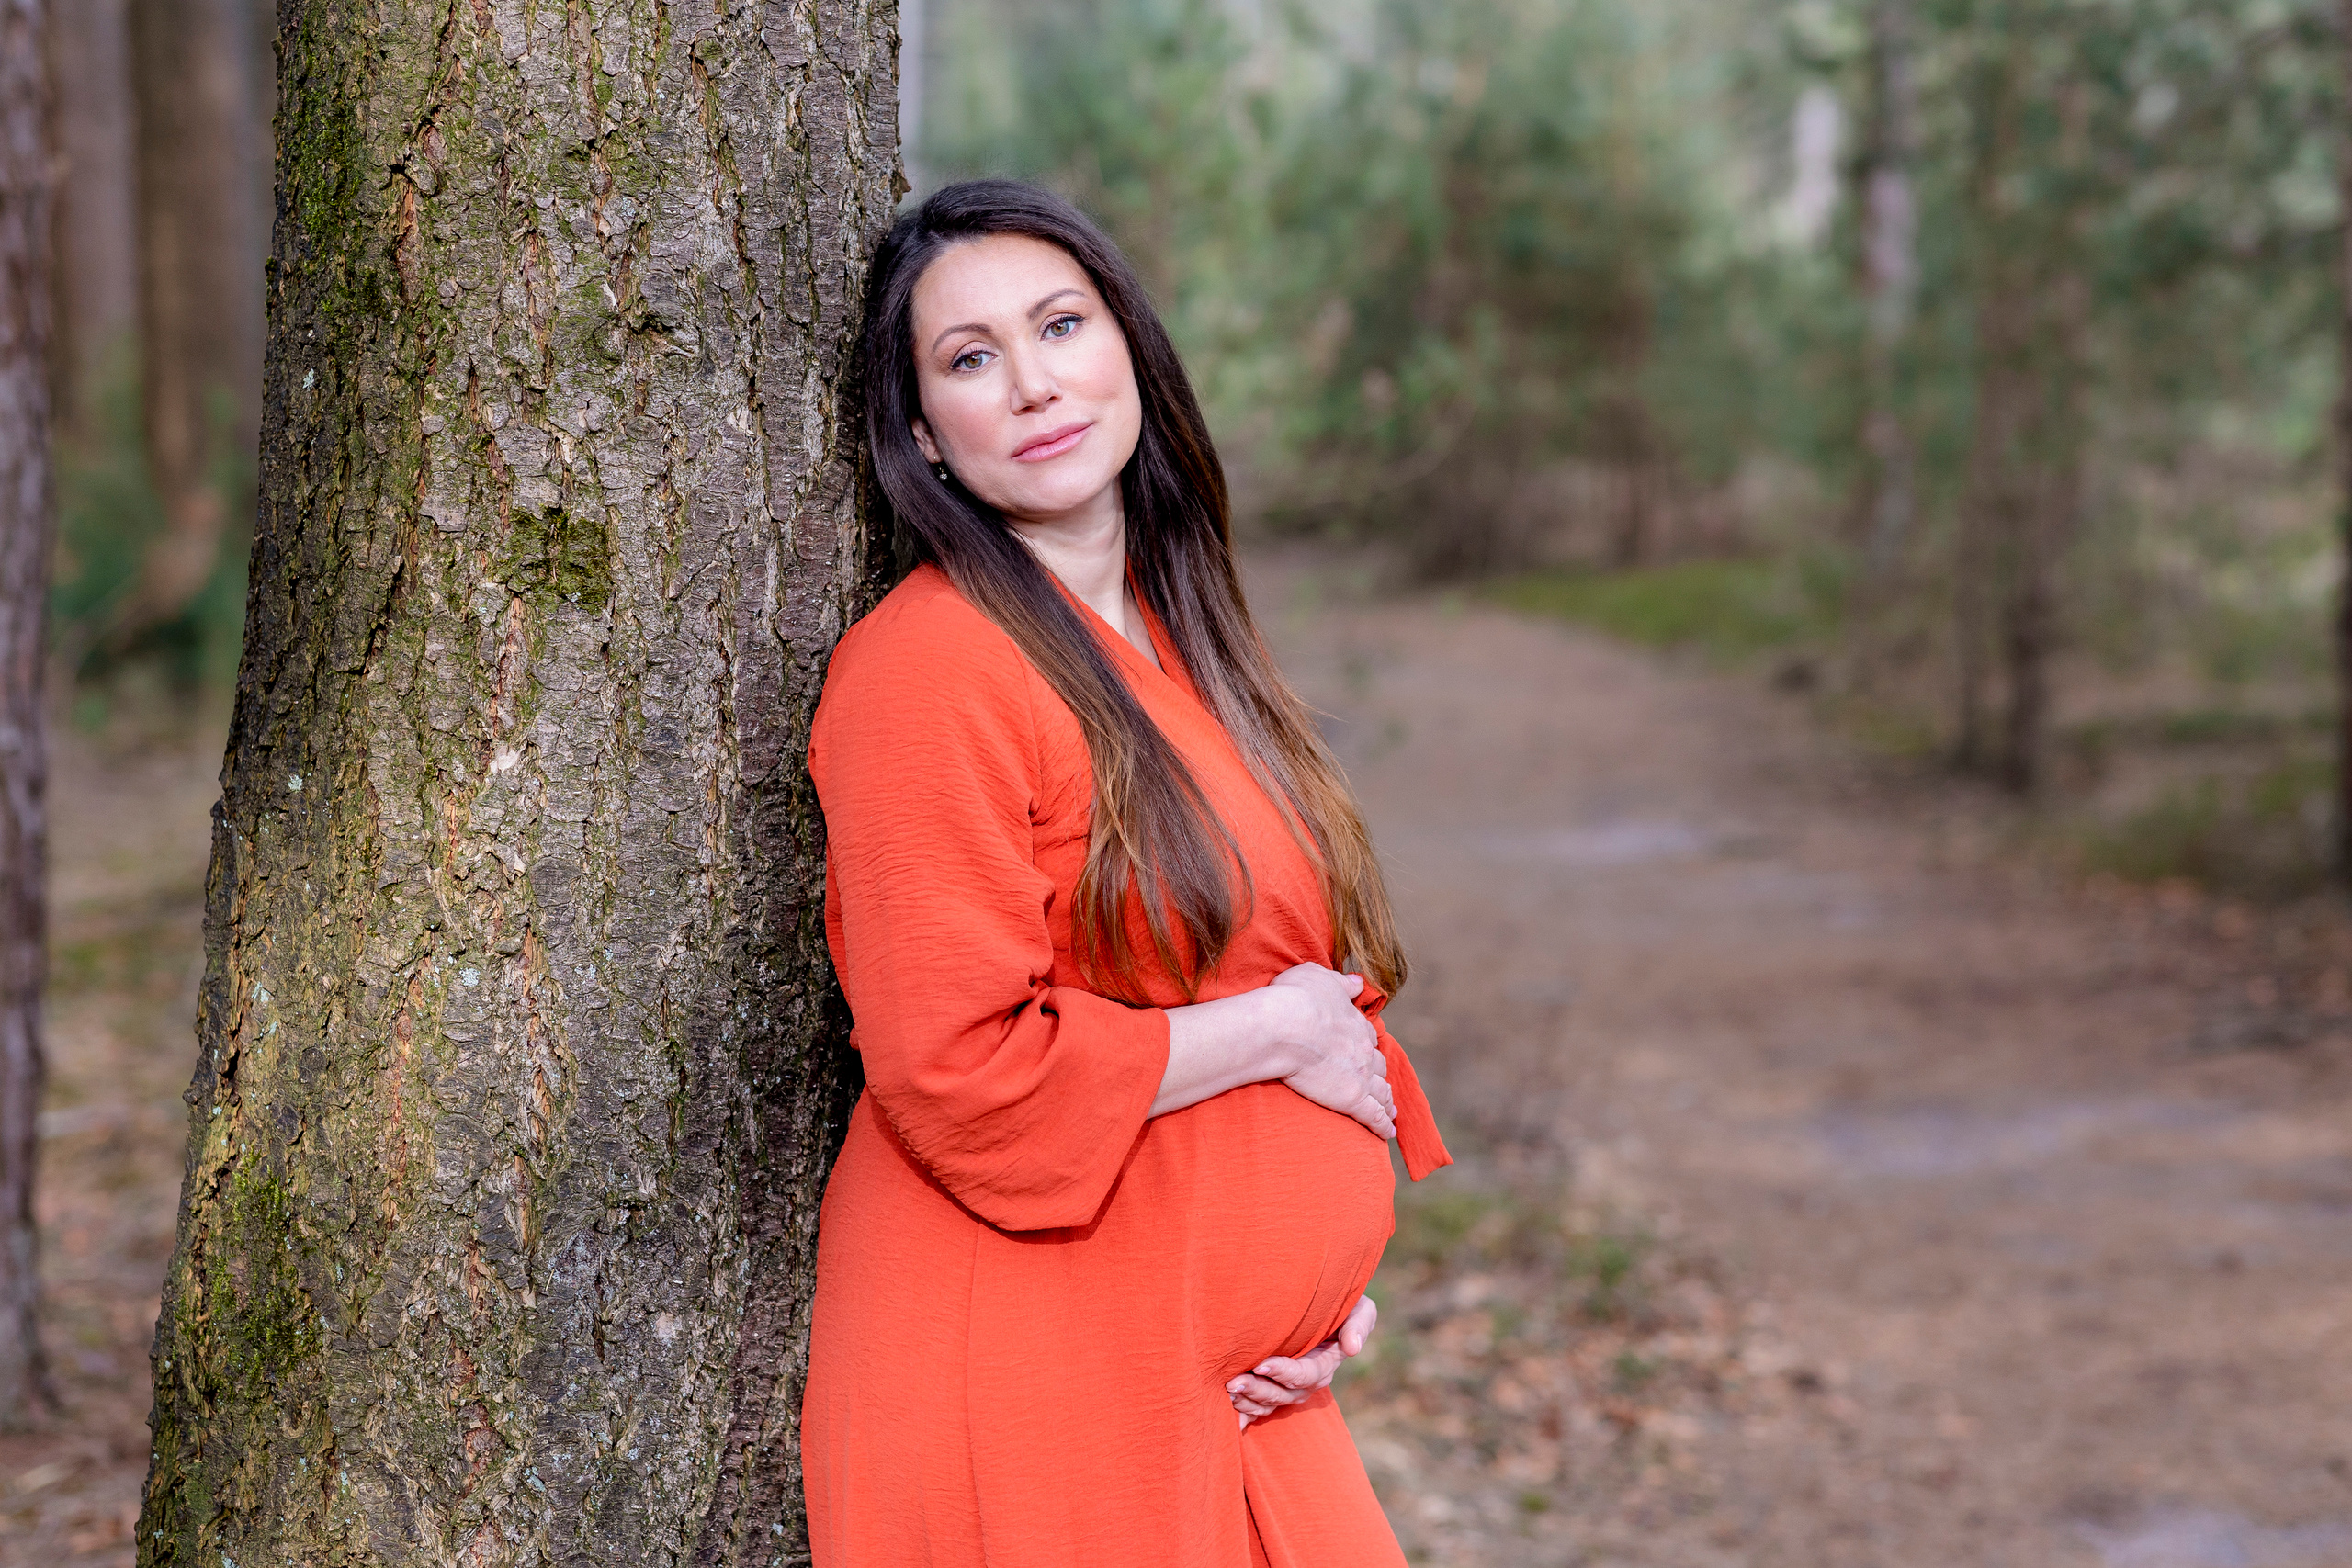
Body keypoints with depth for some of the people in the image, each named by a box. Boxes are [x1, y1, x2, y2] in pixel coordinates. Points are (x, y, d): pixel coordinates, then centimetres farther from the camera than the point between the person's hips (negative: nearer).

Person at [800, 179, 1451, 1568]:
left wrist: (1329, 1275, 5)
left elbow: (1316, 972, 19)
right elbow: (959, 1072, -22)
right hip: (1026, 1397, -8)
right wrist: (1276, 1031, -12)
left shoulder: (1176, 640, 12)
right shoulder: (929, 670, -15)